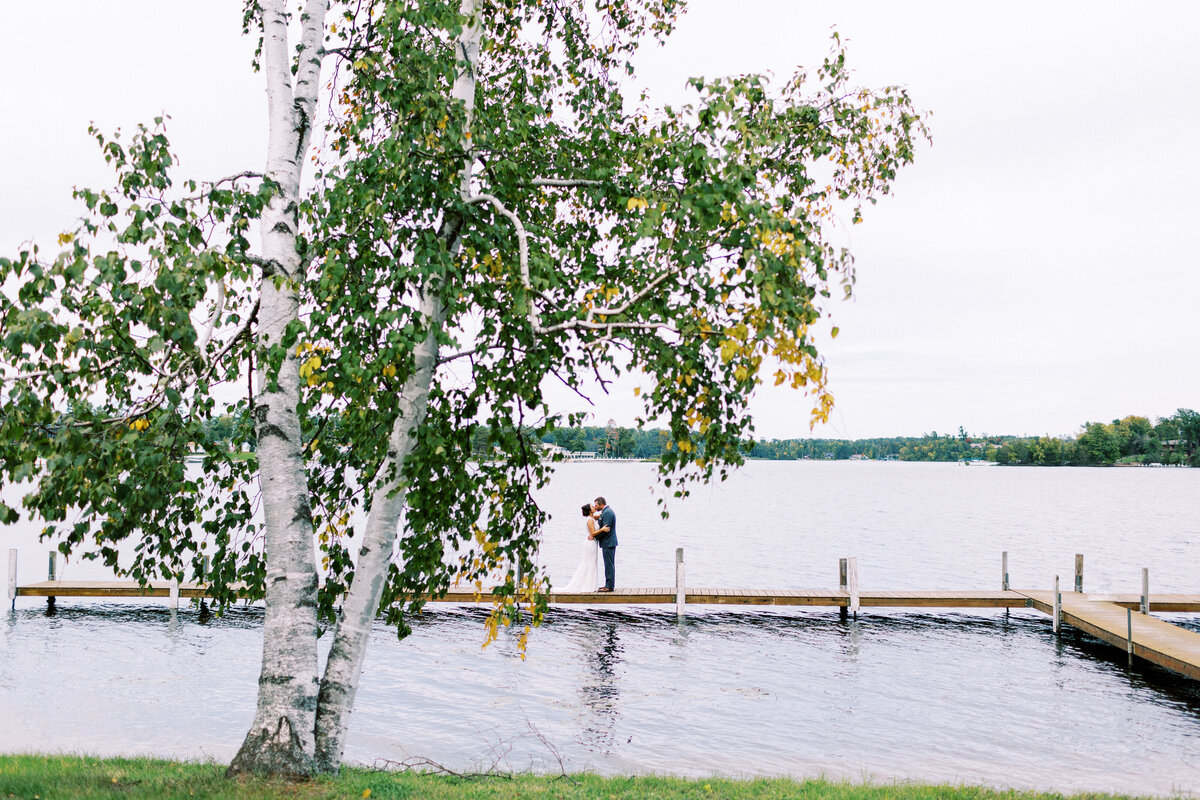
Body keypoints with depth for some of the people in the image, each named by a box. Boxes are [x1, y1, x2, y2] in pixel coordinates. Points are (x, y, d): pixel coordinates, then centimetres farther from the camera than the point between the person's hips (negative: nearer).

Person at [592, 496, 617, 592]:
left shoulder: (607, 513, -17)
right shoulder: (607, 511, 16)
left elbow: (605, 529, -22)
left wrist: (594, 537, -12)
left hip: (608, 543, -11)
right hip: (608, 543, 11)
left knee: (609, 565, -7)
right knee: (609, 565, 14)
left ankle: (609, 586, -5)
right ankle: (608, 584, 19)